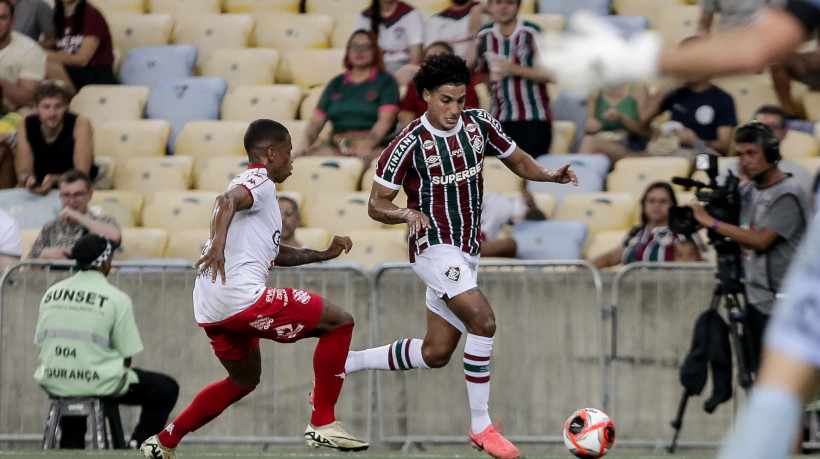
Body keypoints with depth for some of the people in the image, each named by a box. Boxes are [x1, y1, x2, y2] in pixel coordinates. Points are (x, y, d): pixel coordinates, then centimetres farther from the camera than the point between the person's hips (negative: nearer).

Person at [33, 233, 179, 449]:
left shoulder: (51, 293, 6)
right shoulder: (116, 298, -9)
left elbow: (40, 343, 10)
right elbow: (127, 356, -8)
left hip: (52, 384, 5)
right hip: (98, 383, -5)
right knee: (166, 389, 11)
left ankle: (71, 446, 29)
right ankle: (138, 443, 0)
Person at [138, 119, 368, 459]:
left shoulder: (254, 184, 29)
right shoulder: (260, 181, -2)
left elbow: (274, 253, 38)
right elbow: (227, 200, -26)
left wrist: (323, 254, 32)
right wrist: (218, 245, -41)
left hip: (212, 311, 10)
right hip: (242, 298, -10)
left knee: (245, 380, 30)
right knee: (340, 322, -3)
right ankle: (322, 424, -5)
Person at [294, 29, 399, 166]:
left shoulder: (385, 82, 11)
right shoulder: (336, 84, 23)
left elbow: (386, 120, -4)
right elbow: (316, 121, 18)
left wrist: (367, 146, -21)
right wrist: (305, 144, -4)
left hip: (373, 145, -3)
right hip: (337, 148, 4)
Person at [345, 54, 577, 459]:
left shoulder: (479, 124, 0)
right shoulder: (410, 144, -16)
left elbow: (517, 159, 13)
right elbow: (376, 204, -11)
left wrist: (551, 175, -7)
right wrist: (408, 214, -32)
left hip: (467, 251, 7)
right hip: (434, 247, -7)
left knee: (435, 353, 12)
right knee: (483, 321, -25)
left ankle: (343, 364, 27)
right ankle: (481, 426, -16)